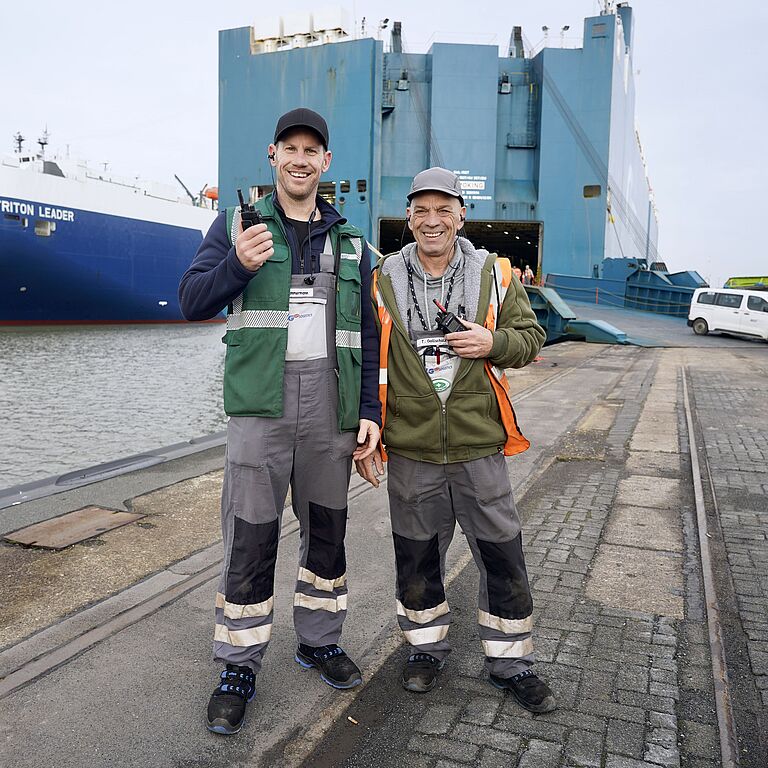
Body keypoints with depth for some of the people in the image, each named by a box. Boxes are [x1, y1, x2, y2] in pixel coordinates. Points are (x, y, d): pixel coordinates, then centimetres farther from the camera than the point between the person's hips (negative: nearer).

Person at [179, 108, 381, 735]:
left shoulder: (350, 242, 14)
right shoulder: (237, 225, 6)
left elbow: (367, 336, 13)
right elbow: (193, 302, -1)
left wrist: (370, 411, 5)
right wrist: (238, 265, -20)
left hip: (331, 406, 3)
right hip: (260, 404, -3)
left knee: (327, 530, 13)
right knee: (250, 538, 0)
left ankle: (320, 641, 32)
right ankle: (239, 669, 17)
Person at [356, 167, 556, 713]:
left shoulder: (495, 274, 3)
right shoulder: (383, 282, 2)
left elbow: (531, 337, 9)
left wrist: (493, 344, -13)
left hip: (480, 448, 0)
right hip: (410, 451, 0)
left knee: (503, 556, 8)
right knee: (417, 558, 14)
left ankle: (511, 662, 28)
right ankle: (428, 648, 36)